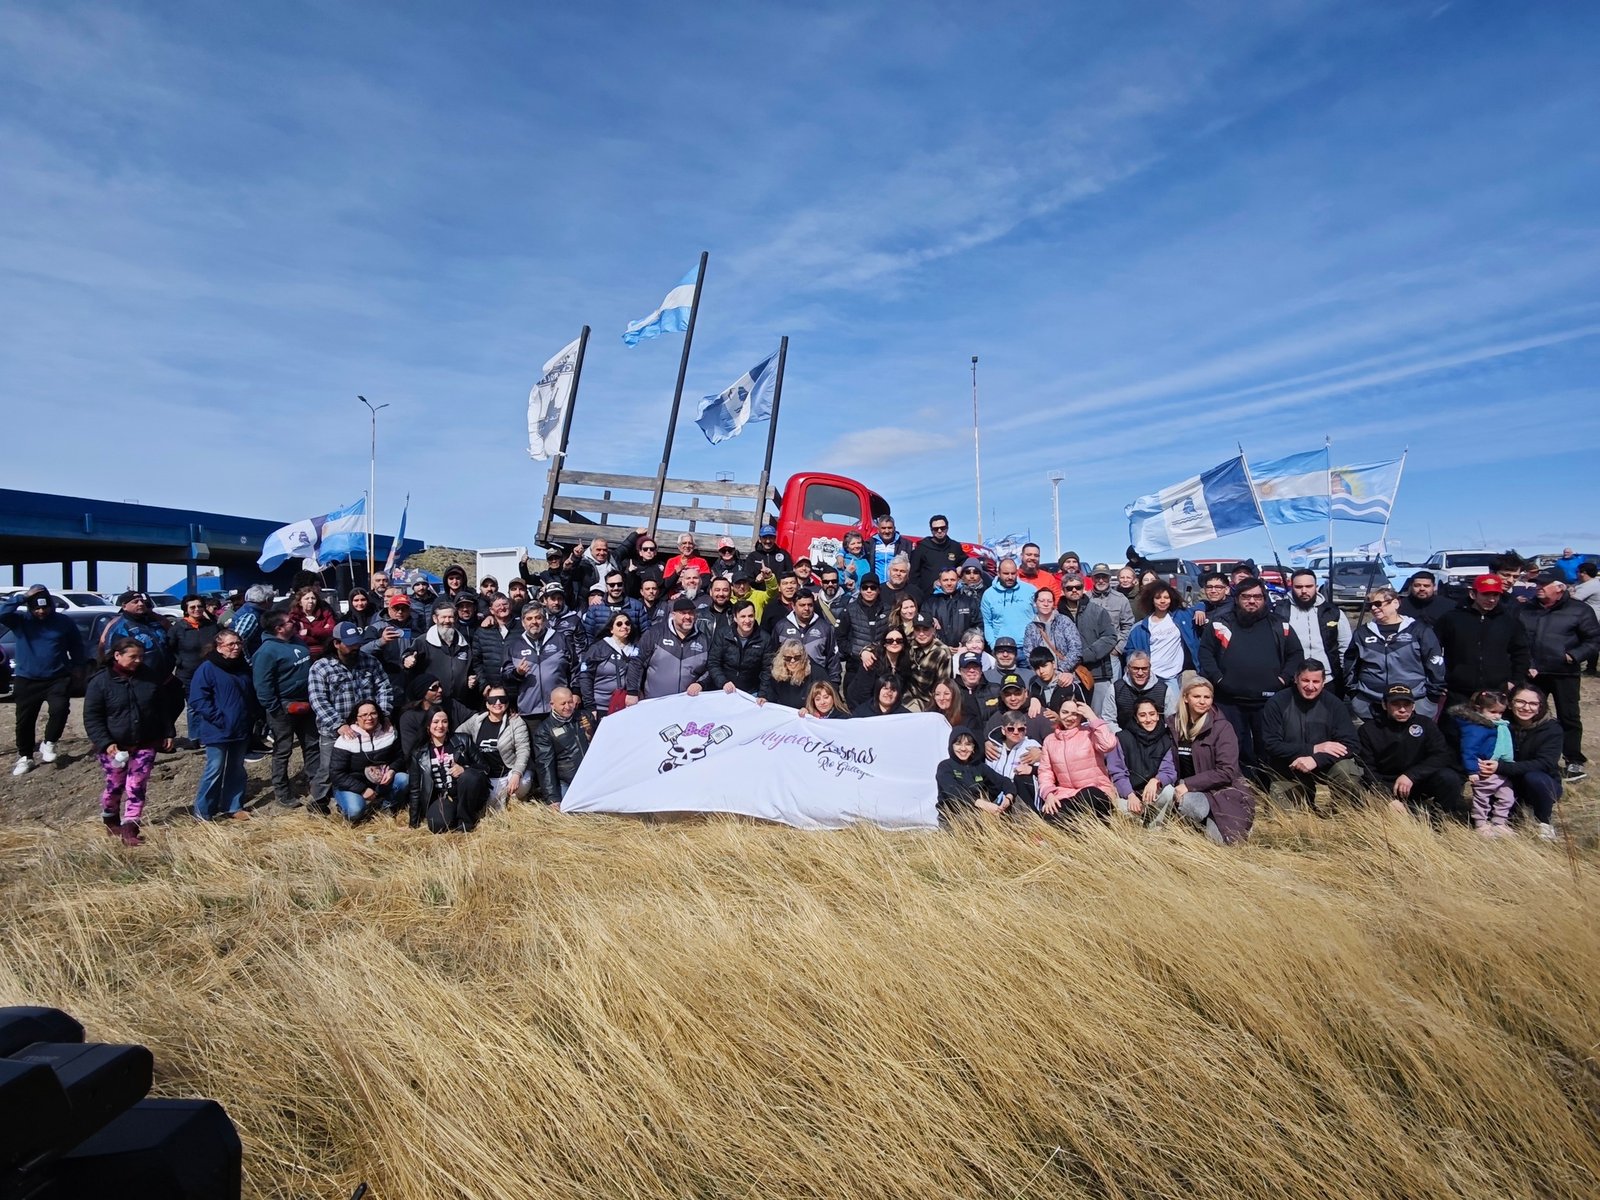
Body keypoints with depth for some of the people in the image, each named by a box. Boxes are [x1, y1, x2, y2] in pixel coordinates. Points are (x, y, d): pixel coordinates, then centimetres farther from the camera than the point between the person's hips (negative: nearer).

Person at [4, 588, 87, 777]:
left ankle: (48, 744, 4)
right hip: (26, 680, 1)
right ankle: (25, 757, 23)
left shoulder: (64, 622, 0)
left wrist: (79, 667, 5)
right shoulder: (21, 619, -1)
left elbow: (76, 646, 10)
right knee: (24, 720, 7)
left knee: (60, 709, -20)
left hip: (57, 678, -1)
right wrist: (22, 598, -23)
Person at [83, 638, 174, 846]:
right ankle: (110, 820, 39)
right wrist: (105, 743, -20)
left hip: (145, 745, 2)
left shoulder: (150, 677, 0)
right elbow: (91, 717, -11)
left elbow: (163, 707, 9)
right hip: (114, 747, -2)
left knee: (136, 787, 0)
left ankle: (129, 828, 4)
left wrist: (167, 733, 5)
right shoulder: (100, 681, -11)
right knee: (115, 785, 14)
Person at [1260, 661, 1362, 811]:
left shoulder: (1334, 704, -8)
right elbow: (1271, 745, -15)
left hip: (1323, 765, 1)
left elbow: (1348, 744, -15)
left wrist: (1316, 759, -30)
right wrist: (1313, 749, -23)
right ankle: (1305, 796, 20)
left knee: (1348, 770, -30)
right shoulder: (1277, 703, -12)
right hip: (1288, 773, -1)